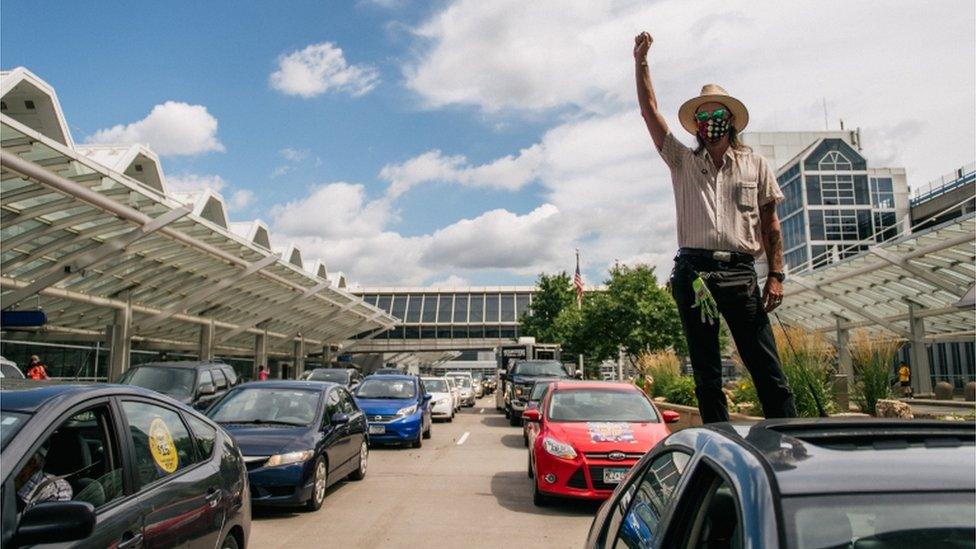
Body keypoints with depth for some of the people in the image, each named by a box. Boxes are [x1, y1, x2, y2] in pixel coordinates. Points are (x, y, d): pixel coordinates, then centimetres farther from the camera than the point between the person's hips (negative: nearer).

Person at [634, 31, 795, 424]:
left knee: (767, 369, -5)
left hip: (739, 272, -1)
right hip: (694, 271, 1)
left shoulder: (755, 164, 14)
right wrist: (641, 63, 5)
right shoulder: (682, 162, 15)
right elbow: (649, 111, 11)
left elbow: (770, 223, 11)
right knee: (706, 375, 4)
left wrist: (776, 275, 2)